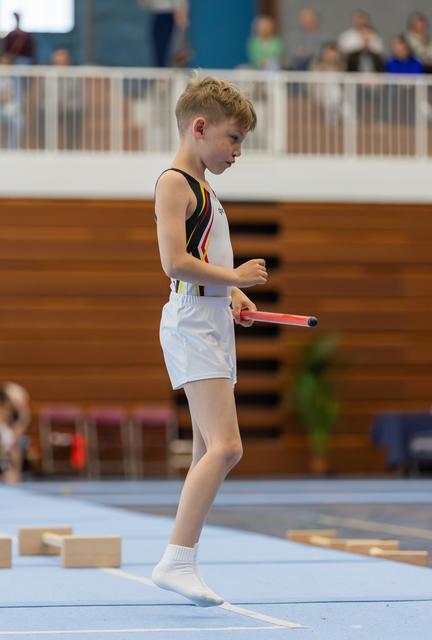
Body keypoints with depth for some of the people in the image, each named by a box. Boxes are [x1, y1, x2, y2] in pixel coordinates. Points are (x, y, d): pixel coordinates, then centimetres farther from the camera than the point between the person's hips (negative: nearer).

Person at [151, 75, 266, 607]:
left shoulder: (202, 189, 21)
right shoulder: (174, 183, -9)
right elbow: (176, 262, -20)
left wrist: (235, 294, 12)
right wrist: (234, 277, -10)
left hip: (215, 325, 10)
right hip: (192, 324, -10)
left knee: (209, 453, 7)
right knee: (225, 447, -19)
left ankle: (182, 564, 9)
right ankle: (177, 560, -19)